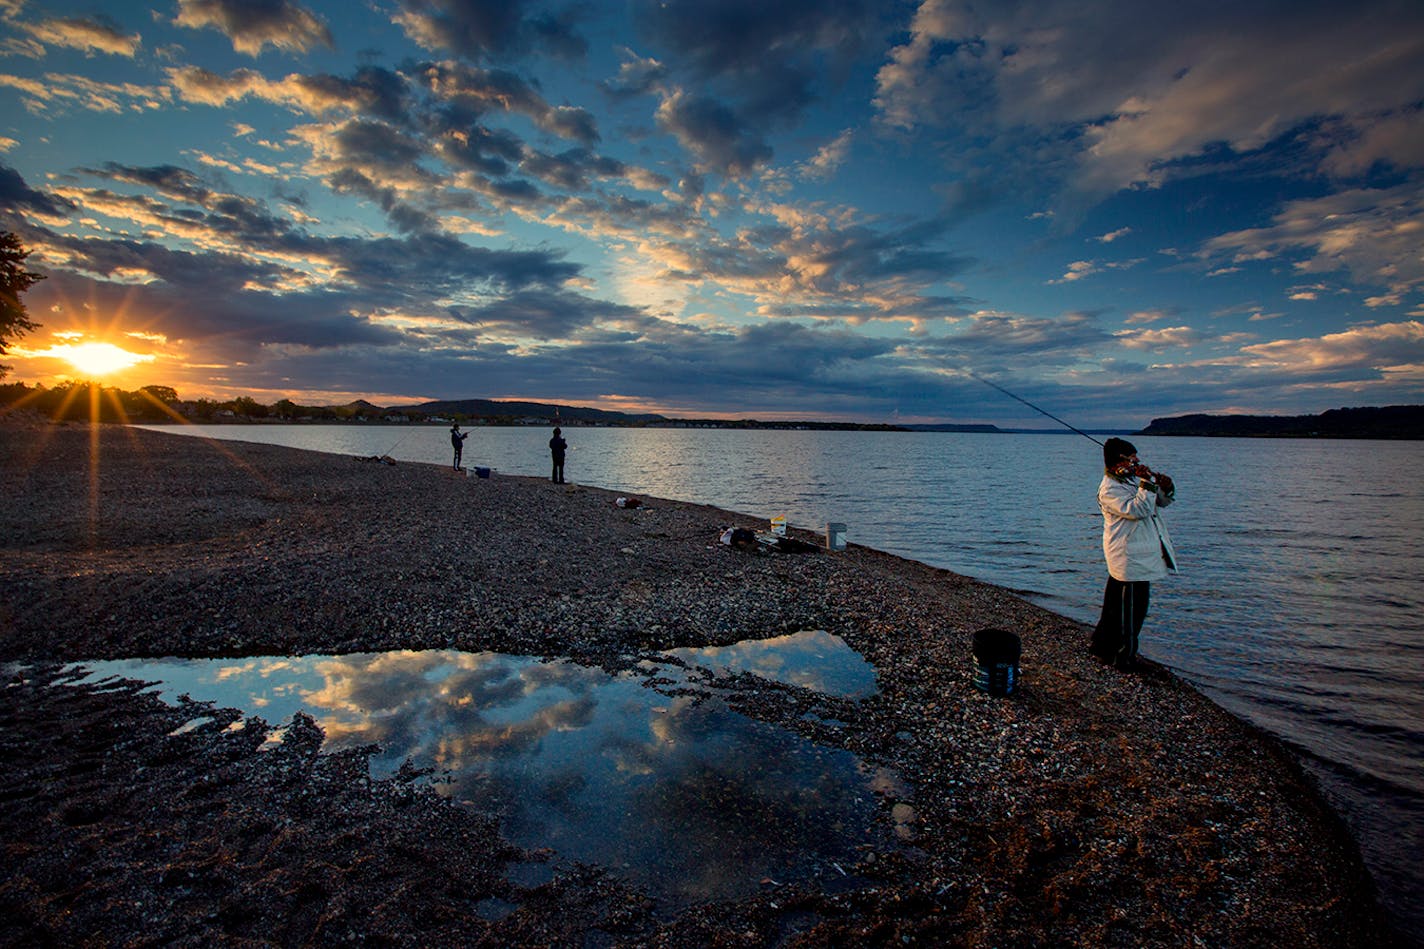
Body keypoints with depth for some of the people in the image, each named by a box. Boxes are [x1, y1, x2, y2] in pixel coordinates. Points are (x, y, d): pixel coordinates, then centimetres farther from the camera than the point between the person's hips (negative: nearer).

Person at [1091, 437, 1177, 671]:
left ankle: (1102, 646, 29)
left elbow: (1163, 501, 16)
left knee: (1115, 603, 18)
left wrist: (1166, 487, -4)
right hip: (1130, 559, -10)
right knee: (1131, 607, -3)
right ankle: (1125, 657, 9)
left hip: (1142, 553, 10)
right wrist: (1147, 484, -27)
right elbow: (1138, 510, -27)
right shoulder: (1109, 489, -17)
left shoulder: (1135, 478, 11)